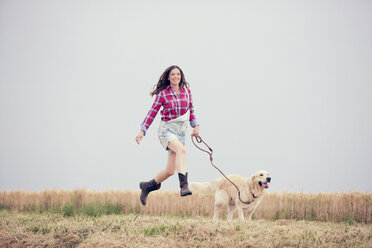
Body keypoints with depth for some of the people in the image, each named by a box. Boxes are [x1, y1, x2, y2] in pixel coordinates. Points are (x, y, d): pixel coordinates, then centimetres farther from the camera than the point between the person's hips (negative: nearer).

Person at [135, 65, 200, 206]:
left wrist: (195, 126, 6)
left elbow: (191, 111, 19)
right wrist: (142, 131, -7)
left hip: (180, 132, 5)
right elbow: (152, 112, 0)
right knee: (181, 149, -36)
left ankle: (148, 186, 27)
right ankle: (184, 186, -44)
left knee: (170, 171, 2)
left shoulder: (186, 91, 8)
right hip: (166, 129, -5)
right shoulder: (163, 93, -3)